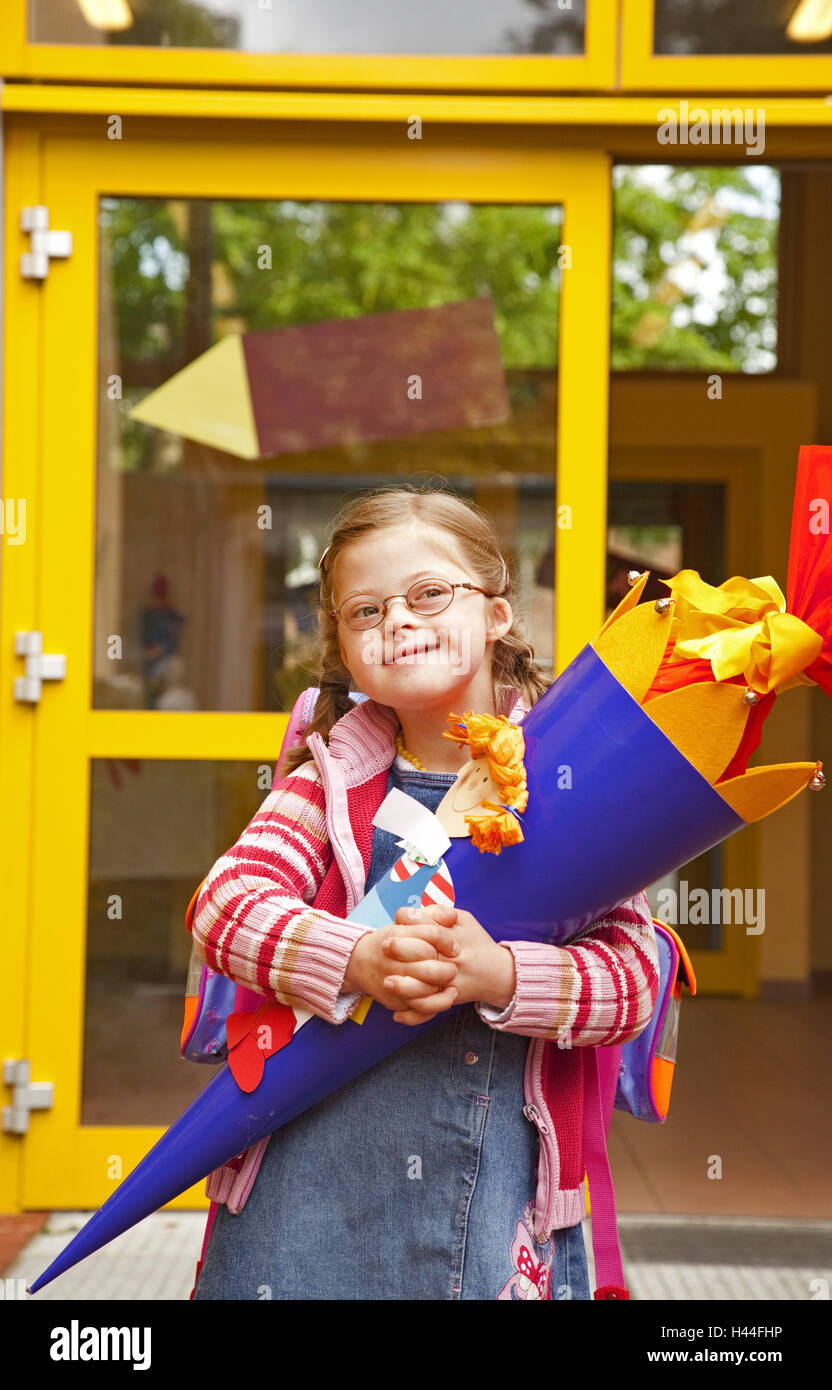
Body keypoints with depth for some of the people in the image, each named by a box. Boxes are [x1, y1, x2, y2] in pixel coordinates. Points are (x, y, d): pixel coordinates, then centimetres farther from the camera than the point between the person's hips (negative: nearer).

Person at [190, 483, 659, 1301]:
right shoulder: (332, 774, 3)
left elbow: (634, 974, -8)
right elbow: (223, 903, -9)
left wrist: (496, 974, -26)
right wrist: (357, 961, -25)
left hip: (497, 1183, -1)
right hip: (313, 1166, 1)